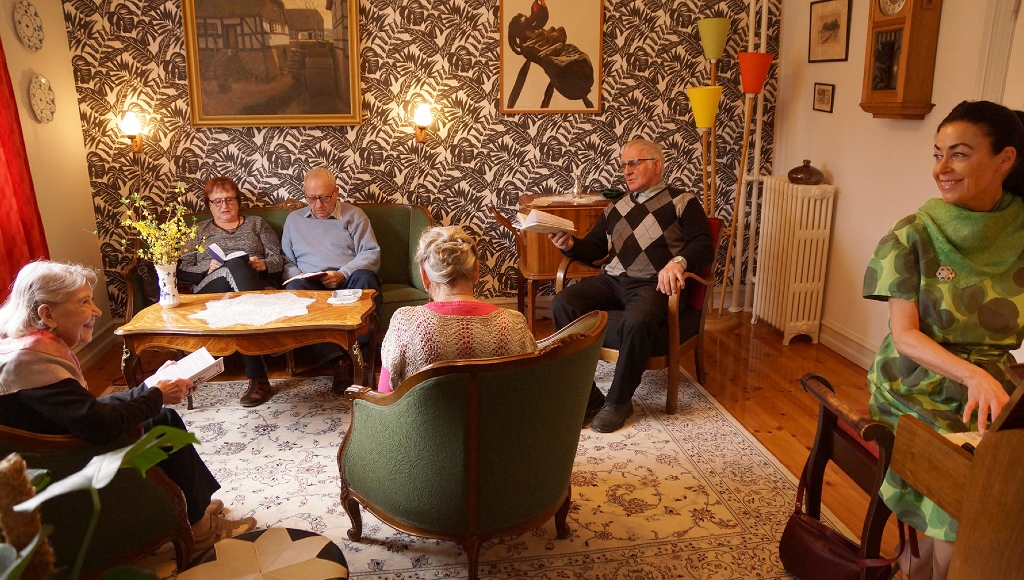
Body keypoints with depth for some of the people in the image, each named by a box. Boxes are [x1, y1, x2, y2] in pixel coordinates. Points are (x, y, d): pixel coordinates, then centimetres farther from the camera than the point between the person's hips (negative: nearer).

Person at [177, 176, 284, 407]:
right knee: (235, 264, -36)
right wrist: (208, 269, -5)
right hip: (209, 290, 0)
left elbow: (278, 258, 15)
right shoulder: (199, 230, 27)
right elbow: (181, 270, 14)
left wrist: (263, 264, -7)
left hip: (257, 284, 0)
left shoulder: (256, 223, 26)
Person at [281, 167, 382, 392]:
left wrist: (342, 274, -14)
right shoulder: (294, 219, 24)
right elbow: (286, 261, 21)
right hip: (311, 284, 2)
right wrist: (295, 276, -4)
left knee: (364, 278, -36)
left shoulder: (354, 215, 15)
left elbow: (372, 253, 3)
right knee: (294, 288, -34)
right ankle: (337, 359, -42)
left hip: (348, 281, -2)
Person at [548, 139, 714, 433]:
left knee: (636, 321, -37)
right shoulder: (616, 208, 26)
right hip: (611, 280, 5)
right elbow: (592, 249, 22)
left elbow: (703, 246, 0)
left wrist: (678, 261, -22)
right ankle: (587, 397, -19)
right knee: (562, 303, -23)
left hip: (652, 284, -4)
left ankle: (619, 401, -13)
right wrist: (570, 245, -2)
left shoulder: (682, 202, 12)